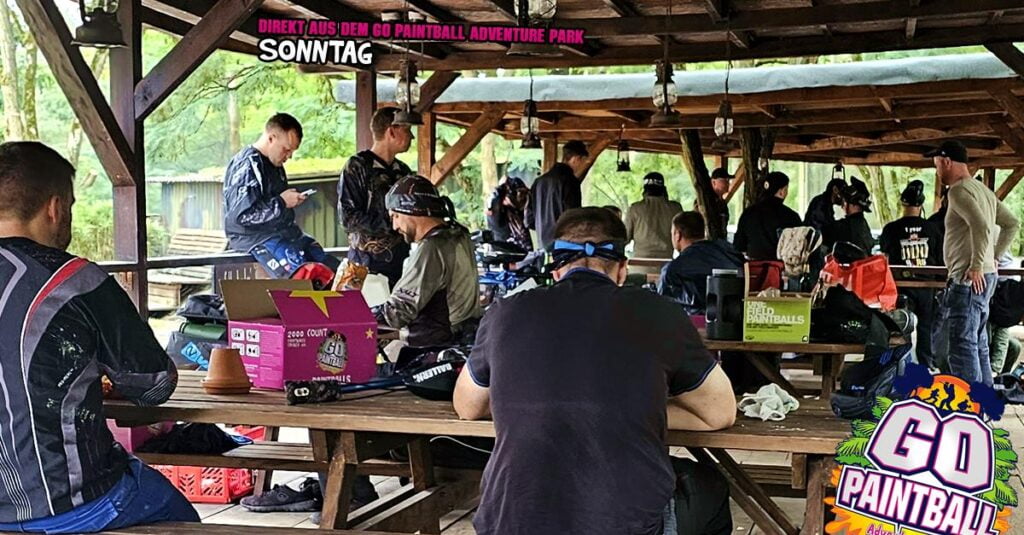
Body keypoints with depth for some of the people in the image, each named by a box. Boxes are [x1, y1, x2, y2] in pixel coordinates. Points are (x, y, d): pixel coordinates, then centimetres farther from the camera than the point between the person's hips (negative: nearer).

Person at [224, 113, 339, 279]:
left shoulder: (274, 163, 14)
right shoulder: (247, 166, -16)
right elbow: (242, 215, -23)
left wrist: (293, 200, 7)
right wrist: (282, 202, -17)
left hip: (282, 231, 10)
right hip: (255, 236, -10)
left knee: (334, 269, -2)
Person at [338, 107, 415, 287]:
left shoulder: (403, 171, 14)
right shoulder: (356, 167, -6)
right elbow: (348, 217, -13)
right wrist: (391, 224, -15)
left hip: (401, 260, 6)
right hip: (367, 263, -6)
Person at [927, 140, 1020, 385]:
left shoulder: (959, 190, -13)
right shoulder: (983, 190, 17)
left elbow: (981, 226, -26)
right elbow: (1011, 224, 22)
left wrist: (977, 266, -22)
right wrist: (994, 256, 19)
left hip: (969, 279, -10)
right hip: (986, 277, 10)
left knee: (963, 345, -8)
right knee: (979, 344, 15)